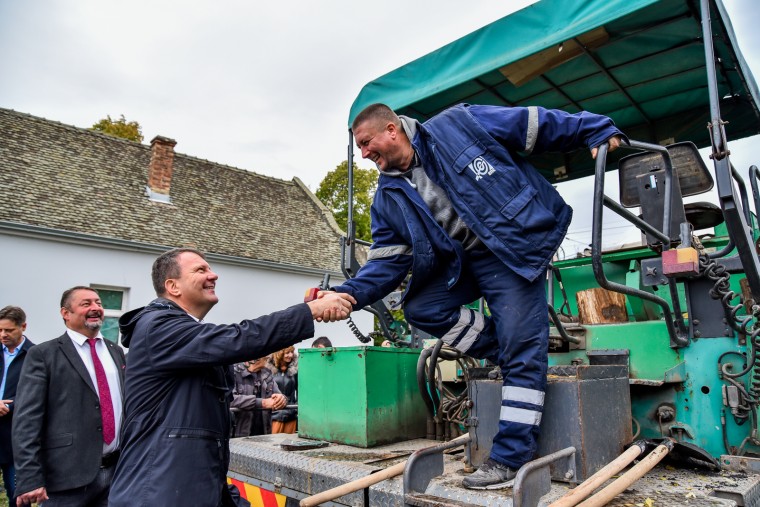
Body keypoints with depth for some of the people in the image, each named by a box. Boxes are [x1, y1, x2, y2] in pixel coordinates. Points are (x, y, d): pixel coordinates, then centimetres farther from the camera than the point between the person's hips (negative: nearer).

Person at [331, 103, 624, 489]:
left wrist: (596, 131, -1)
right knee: (419, 307, -9)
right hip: (462, 263, 6)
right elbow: (387, 261, 0)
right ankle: (510, 350, 6)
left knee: (520, 353, -9)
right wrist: (351, 293, -17)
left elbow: (534, 124, -2)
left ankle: (510, 457, 3)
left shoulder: (456, 124, -7)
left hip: (514, 245, -6)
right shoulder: (388, 197, 5)